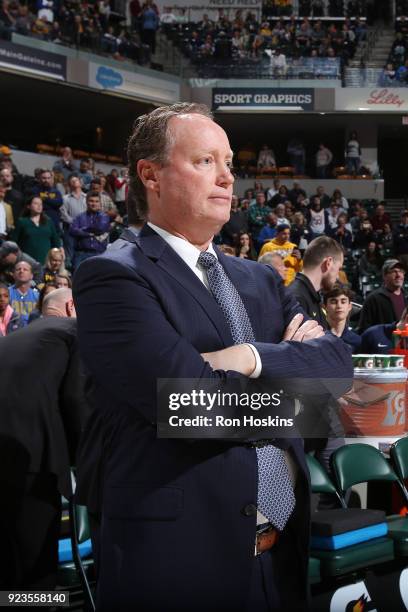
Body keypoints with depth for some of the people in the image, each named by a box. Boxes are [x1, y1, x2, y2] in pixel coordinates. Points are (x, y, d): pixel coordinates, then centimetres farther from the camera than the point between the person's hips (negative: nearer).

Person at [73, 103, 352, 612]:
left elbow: (337, 362, 1)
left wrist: (256, 358, -17)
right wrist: (292, 367, -5)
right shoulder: (112, 278, -11)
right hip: (178, 558, -6)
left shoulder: (260, 280, 13)